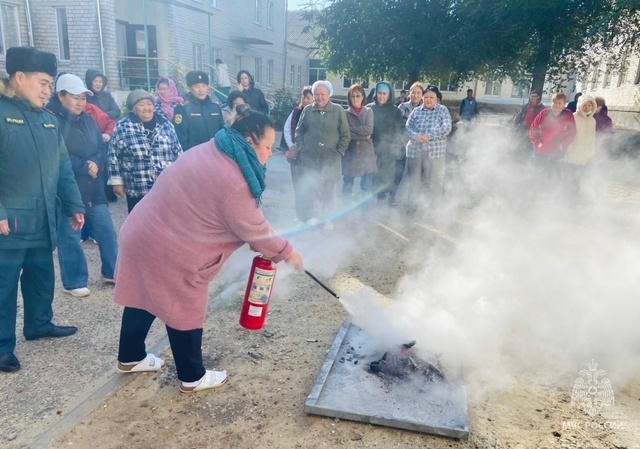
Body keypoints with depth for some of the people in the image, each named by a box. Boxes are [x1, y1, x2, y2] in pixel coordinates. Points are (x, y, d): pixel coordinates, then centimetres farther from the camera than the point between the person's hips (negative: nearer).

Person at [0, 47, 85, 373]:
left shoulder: (49, 120, 13)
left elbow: (63, 169, 15)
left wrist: (73, 205, 12)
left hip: (42, 221, 7)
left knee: (42, 277, 19)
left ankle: (39, 324, 38)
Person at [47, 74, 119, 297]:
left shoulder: (87, 119, 11)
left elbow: (102, 149, 9)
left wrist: (96, 164, -11)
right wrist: (84, 167, -14)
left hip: (93, 188, 7)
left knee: (107, 232, 11)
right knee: (70, 239, 4)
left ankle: (111, 272, 28)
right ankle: (74, 282, 18)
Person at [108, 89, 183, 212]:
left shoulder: (165, 124, 6)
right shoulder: (122, 127, -2)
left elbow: (178, 152, 10)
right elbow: (113, 156, 1)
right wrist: (117, 181, -2)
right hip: (137, 191, -2)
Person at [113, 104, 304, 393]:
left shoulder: (209, 151, 4)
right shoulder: (234, 182, -25)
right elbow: (254, 230, -15)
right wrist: (286, 252, 1)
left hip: (143, 234, 9)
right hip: (171, 250, -9)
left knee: (144, 296, 24)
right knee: (185, 311, 9)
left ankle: (130, 358, 45)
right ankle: (193, 378, 28)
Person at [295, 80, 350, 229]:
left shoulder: (338, 110, 0)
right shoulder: (307, 110, 5)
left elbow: (345, 135, 2)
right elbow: (299, 131, 11)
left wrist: (339, 153, -2)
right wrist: (301, 149, 1)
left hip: (330, 159, -1)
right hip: (310, 158, 1)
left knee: (329, 190, 6)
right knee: (310, 188, 2)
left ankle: (327, 218, 18)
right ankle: (311, 216, 13)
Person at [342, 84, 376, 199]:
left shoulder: (368, 111, 7)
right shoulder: (346, 113, 2)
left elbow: (369, 130, -7)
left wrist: (351, 129, -9)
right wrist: (363, 135, -12)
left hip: (366, 153, 1)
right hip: (350, 153, -1)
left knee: (367, 187, 3)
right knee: (347, 187, 4)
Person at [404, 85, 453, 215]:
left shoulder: (443, 110, 3)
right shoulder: (416, 111, 12)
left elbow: (446, 128, -8)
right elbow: (408, 127, 5)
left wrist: (429, 136, -18)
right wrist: (416, 136, -16)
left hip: (435, 152, -3)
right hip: (414, 150, 3)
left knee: (434, 181, 1)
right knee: (414, 180, 11)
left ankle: (435, 208, 13)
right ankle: (412, 206, 24)